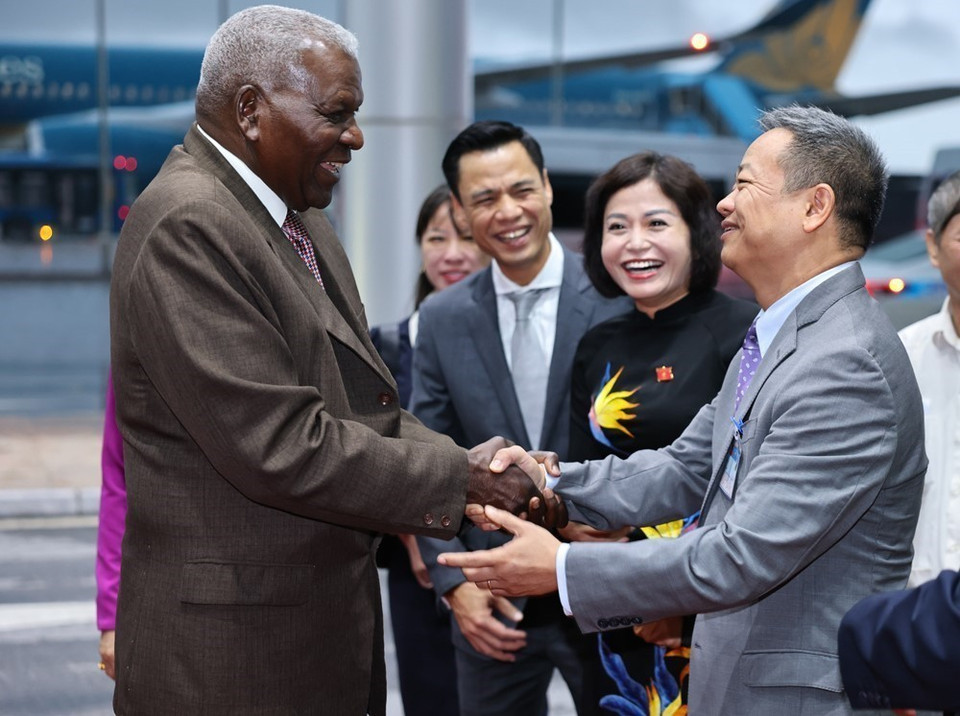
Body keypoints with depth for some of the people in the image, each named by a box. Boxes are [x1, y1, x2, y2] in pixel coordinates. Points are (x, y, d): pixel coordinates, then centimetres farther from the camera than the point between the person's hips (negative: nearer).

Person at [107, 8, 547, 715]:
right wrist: (455, 479, -15)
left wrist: (463, 464, -4)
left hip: (328, 621, 9)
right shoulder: (189, 228, -18)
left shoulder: (302, 222, 14)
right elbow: (280, 447, -24)